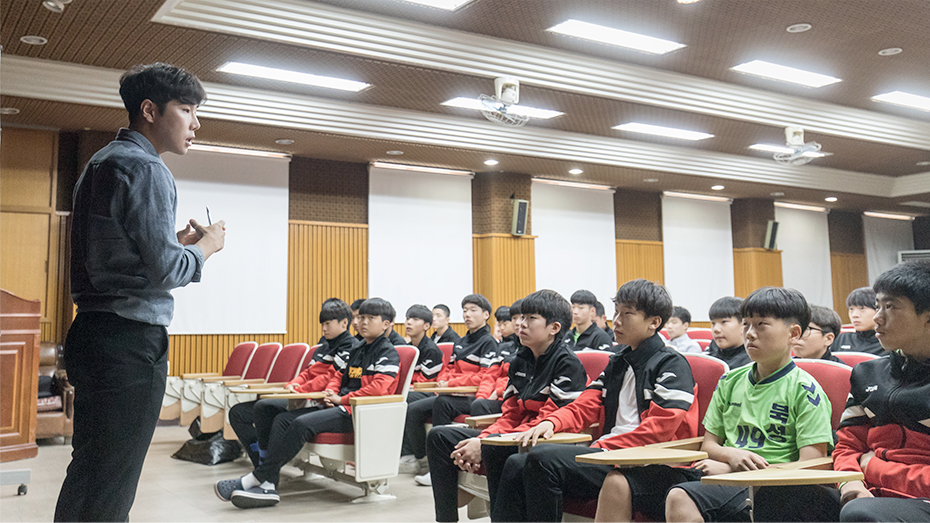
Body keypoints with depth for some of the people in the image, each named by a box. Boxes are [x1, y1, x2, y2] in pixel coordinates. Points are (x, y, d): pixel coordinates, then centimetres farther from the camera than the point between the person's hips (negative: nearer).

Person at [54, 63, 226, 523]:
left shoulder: (100, 164, 19)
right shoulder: (143, 167, -12)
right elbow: (164, 270, -18)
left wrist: (177, 241, 16)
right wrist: (205, 246, 0)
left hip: (92, 332, 10)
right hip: (130, 340, -10)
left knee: (90, 477, 16)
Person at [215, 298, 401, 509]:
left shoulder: (388, 353, -5)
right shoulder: (354, 350, 21)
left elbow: (378, 387, -18)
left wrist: (342, 400, -14)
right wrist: (330, 393, 1)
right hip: (339, 406, 9)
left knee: (302, 424, -27)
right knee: (282, 419, -7)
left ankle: (253, 479, -21)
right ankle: (267, 485, -20)